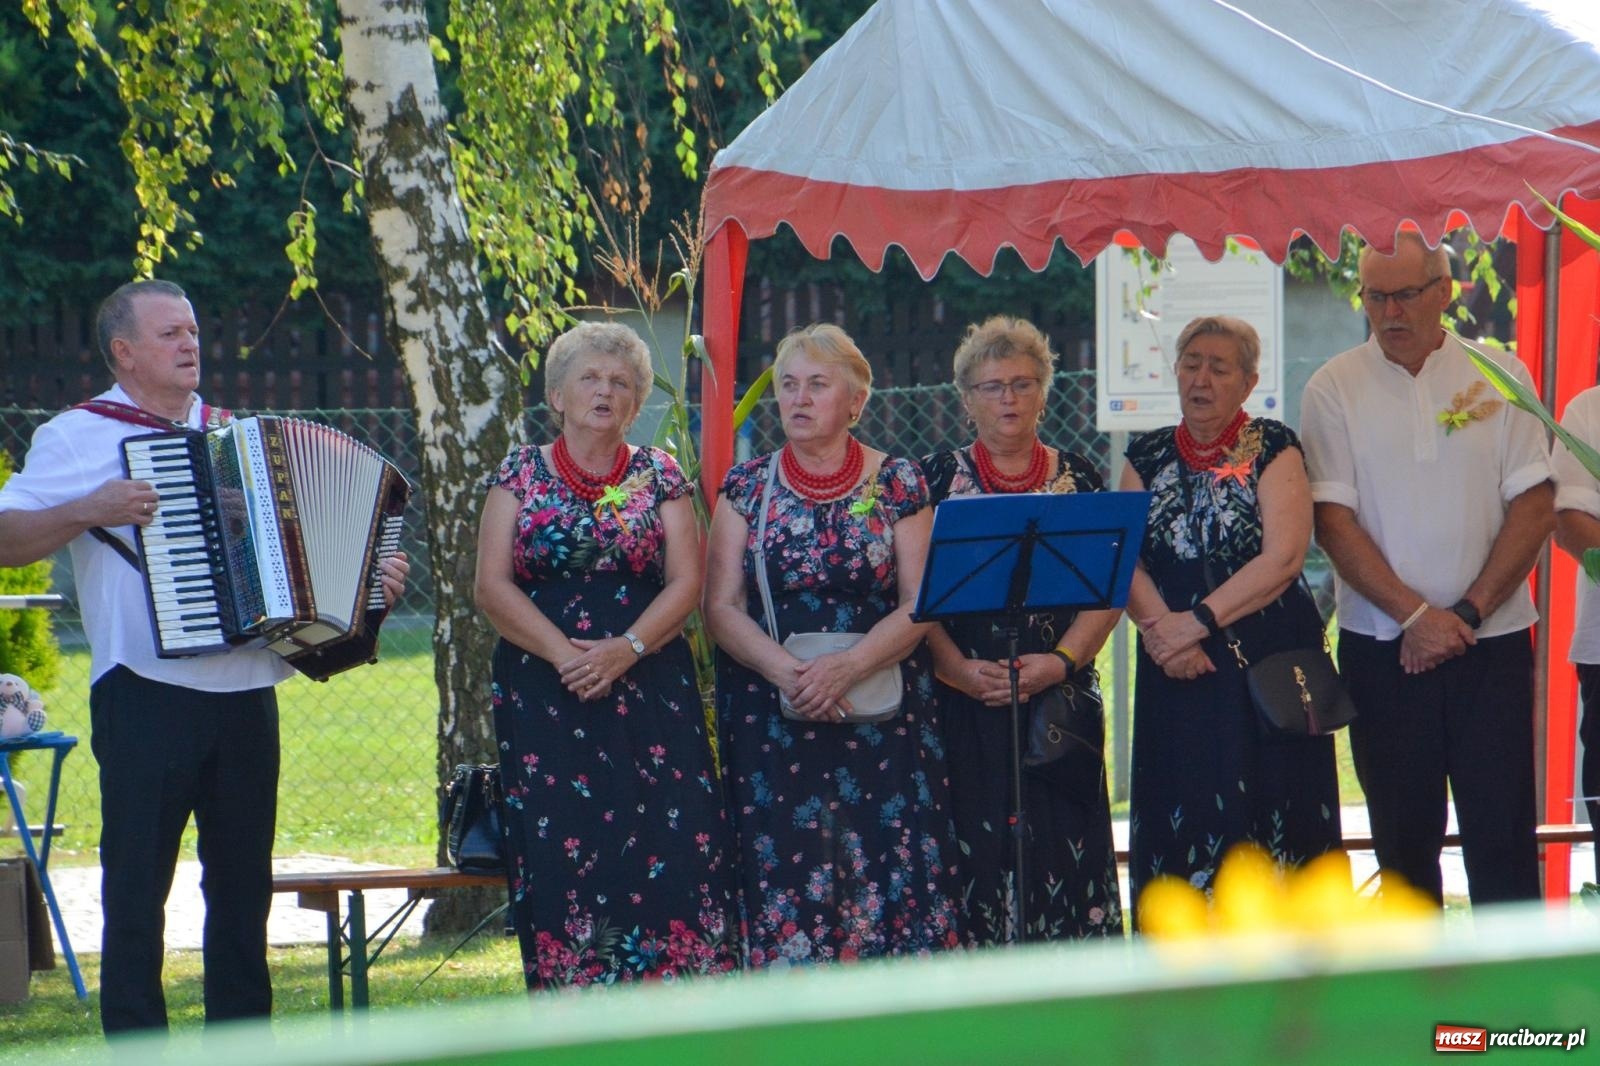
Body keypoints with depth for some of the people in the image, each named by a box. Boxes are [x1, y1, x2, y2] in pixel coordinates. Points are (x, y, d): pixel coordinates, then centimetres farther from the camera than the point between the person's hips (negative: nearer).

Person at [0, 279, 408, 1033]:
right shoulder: (80, 437, 0)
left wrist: (370, 583, 12)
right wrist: (88, 512, -21)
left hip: (246, 697, 6)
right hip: (147, 701, -6)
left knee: (243, 886, 10)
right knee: (137, 892, -3)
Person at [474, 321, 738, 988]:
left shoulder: (659, 476, 10)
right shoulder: (522, 473, 9)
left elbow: (686, 582, 3)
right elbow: (492, 586, 1)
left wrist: (626, 649, -13)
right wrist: (563, 653, -12)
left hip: (651, 688, 0)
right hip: (545, 694, 0)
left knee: (671, 845, -11)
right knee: (561, 852, -9)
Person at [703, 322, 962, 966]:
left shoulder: (897, 483, 5)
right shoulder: (747, 486, 8)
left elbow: (921, 604, -1)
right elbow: (721, 608, 2)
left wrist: (849, 666, -17)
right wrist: (787, 671, -15)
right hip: (771, 714, 1)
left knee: (890, 862, -7)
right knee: (787, 878, -7)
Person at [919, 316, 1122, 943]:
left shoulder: (1078, 477, 10)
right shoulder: (939, 479, 6)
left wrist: (1062, 662, -12)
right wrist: (962, 670, -14)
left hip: (1062, 697, 1)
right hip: (966, 703, -1)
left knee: (1066, 844, -3)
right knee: (977, 850, -7)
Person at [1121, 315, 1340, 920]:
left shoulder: (1273, 451, 1)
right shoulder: (1148, 458, 12)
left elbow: (1283, 558, -10)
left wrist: (1200, 621, -16)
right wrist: (1161, 627, -16)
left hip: (1266, 664, -3)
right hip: (1176, 672, 3)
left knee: (1262, 814, -6)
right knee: (1179, 817, -1)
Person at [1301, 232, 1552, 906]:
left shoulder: (1499, 376, 3)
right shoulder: (1335, 388, 2)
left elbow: (1534, 507, 0)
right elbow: (1333, 522, -4)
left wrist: (1468, 612, -9)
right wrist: (1416, 615, -13)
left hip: (1492, 640, 0)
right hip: (1381, 646, 0)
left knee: (1503, 837, -4)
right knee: (1404, 840, 5)